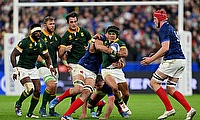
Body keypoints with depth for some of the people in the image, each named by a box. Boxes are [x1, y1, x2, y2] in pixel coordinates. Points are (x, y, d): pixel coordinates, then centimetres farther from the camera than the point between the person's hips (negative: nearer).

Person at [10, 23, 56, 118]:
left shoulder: (42, 43, 1)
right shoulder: (24, 42, -17)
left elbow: (47, 57, 14)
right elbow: (13, 55, -14)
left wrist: (50, 67, -5)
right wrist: (15, 69, -21)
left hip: (33, 69, 6)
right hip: (22, 69, -6)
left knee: (37, 91, -3)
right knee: (30, 89, -25)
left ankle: (30, 113, 12)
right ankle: (18, 104, 2)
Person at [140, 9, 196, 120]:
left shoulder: (164, 29, -7)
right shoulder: (170, 28, 24)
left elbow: (165, 48, -18)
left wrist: (151, 59, -13)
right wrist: (152, 58, 26)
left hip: (173, 60, -10)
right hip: (181, 61, 10)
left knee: (154, 83, -3)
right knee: (170, 89, 10)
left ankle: (169, 109, -9)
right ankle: (189, 109, -2)